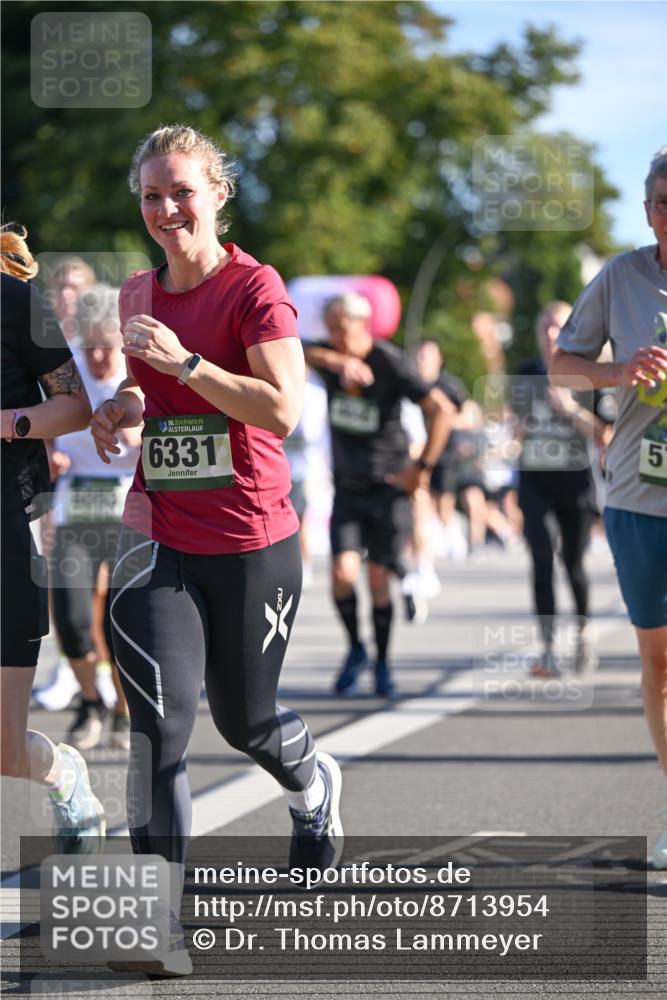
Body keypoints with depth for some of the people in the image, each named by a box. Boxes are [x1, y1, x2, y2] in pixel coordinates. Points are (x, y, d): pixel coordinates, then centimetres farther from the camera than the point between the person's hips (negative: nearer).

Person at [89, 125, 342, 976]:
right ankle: (161, 921, -13)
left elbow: (283, 408, -21)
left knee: (244, 721, 11)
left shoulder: (254, 286, -10)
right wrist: (122, 411, 3)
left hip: (251, 543, -3)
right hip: (157, 535, 3)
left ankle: (314, 786, 49)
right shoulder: (137, 294, 8)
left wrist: (183, 362, -26)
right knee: (160, 716, -13)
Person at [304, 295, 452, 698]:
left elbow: (442, 409, -13)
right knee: (344, 574, -12)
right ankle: (356, 649, 13)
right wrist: (334, 359, -39)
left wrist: (423, 467, -13)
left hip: (388, 485, -3)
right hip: (347, 487, 3)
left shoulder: (391, 362, -12)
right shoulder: (329, 357, -2)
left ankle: (383, 663, 15)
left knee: (378, 580, -4)